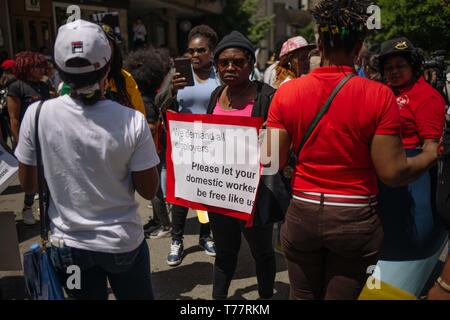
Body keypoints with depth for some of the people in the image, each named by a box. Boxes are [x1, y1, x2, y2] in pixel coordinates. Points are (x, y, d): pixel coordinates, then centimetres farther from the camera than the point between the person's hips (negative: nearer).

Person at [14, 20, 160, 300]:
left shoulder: (37, 114, -15)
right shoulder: (133, 121, -21)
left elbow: (28, 184, -3)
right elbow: (149, 191, -11)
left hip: (68, 244, 2)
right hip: (123, 242, -1)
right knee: (137, 296, 23)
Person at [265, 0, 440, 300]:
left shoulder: (286, 92, -7)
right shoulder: (379, 95, -12)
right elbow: (392, 173, -12)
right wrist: (430, 154, 8)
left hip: (302, 213, 2)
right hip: (355, 218, -1)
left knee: (302, 296, 21)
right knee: (344, 294, 16)